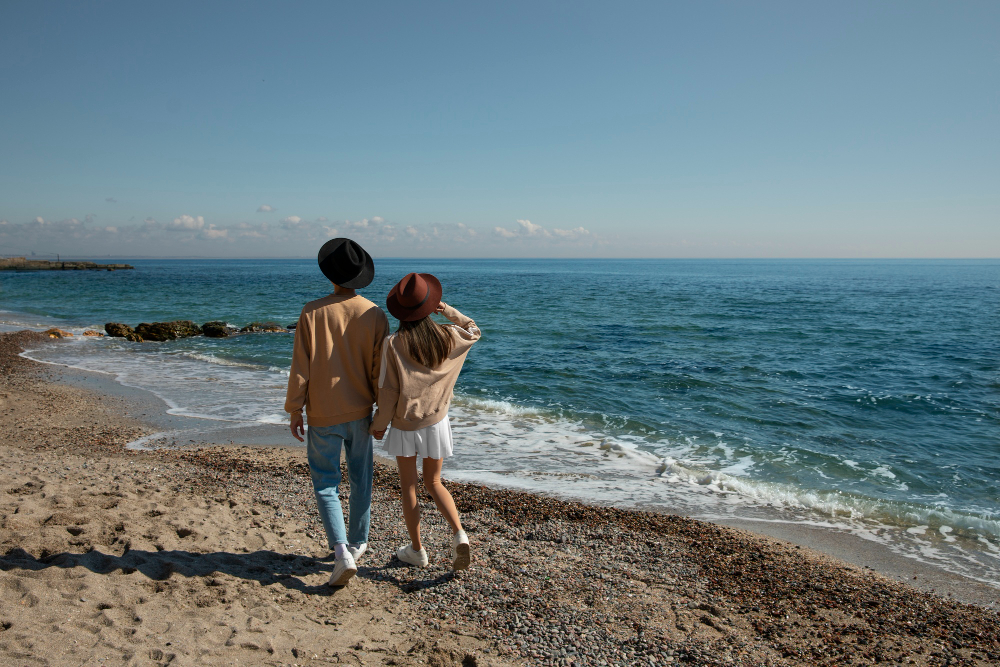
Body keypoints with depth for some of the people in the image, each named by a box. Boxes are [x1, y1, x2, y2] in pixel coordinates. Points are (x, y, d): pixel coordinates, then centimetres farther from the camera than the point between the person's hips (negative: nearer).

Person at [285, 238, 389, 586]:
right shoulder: (375, 315, -6)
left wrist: (294, 410, 2)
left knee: (326, 483, 9)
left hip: (323, 415, -2)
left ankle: (341, 551, -5)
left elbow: (300, 368, -8)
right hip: (360, 413, 2)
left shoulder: (312, 312, -10)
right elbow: (379, 370, -4)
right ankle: (357, 543, 33)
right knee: (361, 479, 18)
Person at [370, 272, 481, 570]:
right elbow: (474, 331, 15)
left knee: (408, 487, 14)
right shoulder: (448, 338, -8)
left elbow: (388, 392, -14)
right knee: (434, 483, 19)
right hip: (436, 422, 3)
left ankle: (417, 550, 23)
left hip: (404, 426, -3)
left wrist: (379, 424, 0)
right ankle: (458, 534, 0)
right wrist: (449, 311, 4)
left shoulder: (393, 344, -18)